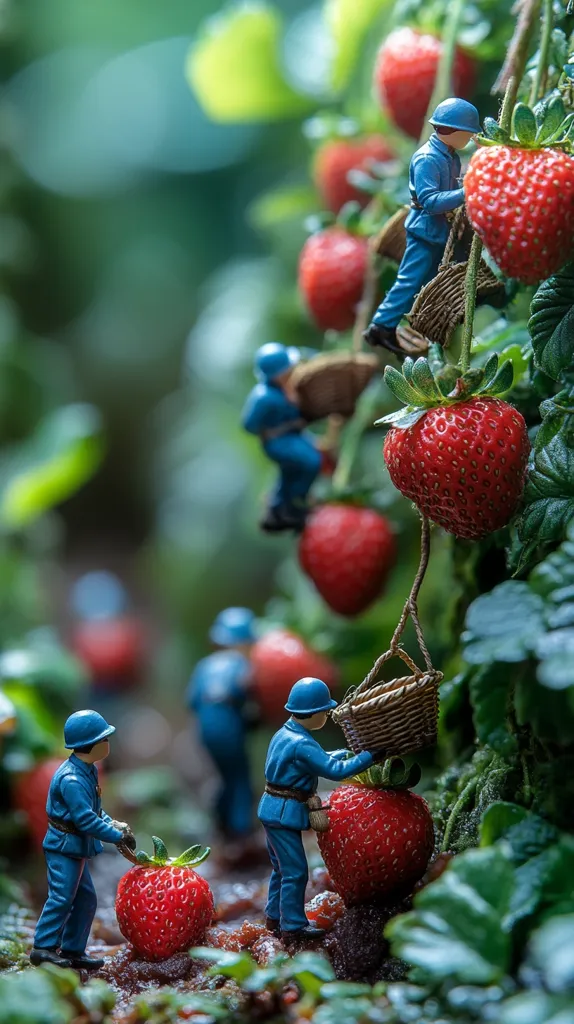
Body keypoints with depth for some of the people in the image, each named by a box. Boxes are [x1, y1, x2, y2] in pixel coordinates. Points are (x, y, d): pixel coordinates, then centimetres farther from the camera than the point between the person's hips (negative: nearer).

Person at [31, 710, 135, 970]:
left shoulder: (88, 771, 8)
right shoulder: (72, 779, -24)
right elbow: (86, 819, -27)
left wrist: (112, 823, 1)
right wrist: (118, 836, -20)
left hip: (75, 847, 10)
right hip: (64, 845, -10)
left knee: (86, 899, 12)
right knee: (61, 897, -13)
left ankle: (72, 951, 16)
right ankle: (43, 948, -7)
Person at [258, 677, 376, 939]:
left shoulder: (286, 735, 9)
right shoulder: (301, 744, -23)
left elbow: (320, 758, 22)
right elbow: (335, 770, -25)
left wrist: (350, 751, 18)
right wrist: (370, 756, -20)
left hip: (274, 809, 10)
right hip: (284, 812, -10)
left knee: (282, 868, 20)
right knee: (296, 871, -3)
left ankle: (276, 917, 29)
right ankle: (293, 925, 4)